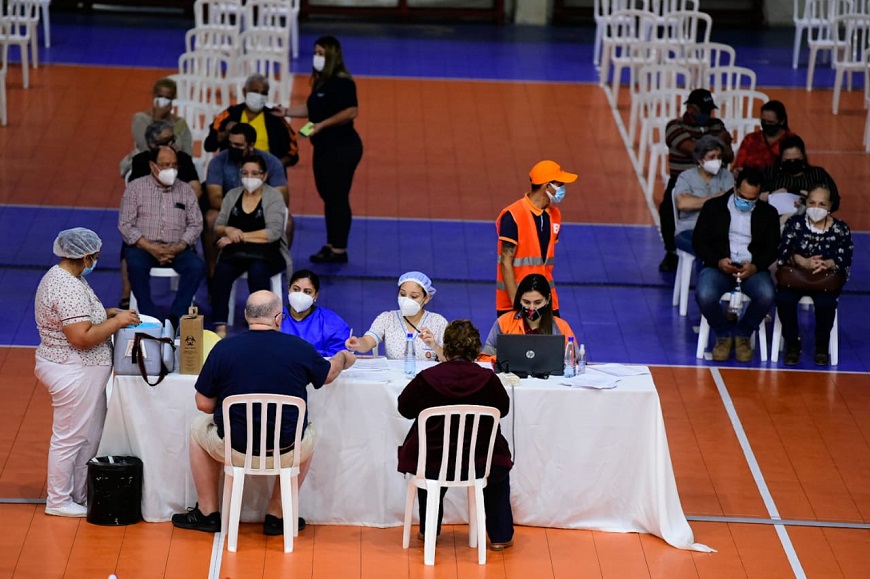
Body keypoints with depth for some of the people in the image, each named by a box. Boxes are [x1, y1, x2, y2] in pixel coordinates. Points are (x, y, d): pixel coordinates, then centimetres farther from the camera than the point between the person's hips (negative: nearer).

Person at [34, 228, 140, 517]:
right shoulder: (69, 288, -25)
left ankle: (80, 496, 26)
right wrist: (117, 321, -19)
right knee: (69, 438, 1)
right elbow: (82, 338, -28)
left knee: (88, 437, 18)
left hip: (78, 371, 11)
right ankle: (58, 502, 12)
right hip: (73, 374, -11)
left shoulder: (62, 276, 9)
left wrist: (107, 313, 10)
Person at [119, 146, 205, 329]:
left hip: (177, 249, 2)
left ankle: (175, 317, -26)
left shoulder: (185, 190, 11)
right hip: (144, 247, -2)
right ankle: (150, 319, -29)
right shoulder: (135, 188, 4)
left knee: (197, 266, -28)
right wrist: (151, 248, -16)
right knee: (135, 264, -35)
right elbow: (125, 225, -3)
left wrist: (177, 248, -13)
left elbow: (196, 224, 5)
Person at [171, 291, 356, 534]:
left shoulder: (224, 348, -8)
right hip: (286, 452, 1)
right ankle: (276, 516, 34)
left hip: (233, 448, -1)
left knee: (199, 429, 31)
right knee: (308, 434, 36)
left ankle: (208, 514, 32)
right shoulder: (299, 348, -6)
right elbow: (329, 373, 16)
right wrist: (343, 358, 39)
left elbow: (203, 403, 0)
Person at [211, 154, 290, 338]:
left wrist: (241, 236, -13)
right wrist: (229, 230, -11)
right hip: (237, 252, 3)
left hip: (267, 253, -3)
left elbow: (273, 233, -12)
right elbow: (217, 229, 13)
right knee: (222, 270, -31)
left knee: (258, 270, -37)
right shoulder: (232, 195, 13)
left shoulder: (273, 197, 0)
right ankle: (220, 326, -33)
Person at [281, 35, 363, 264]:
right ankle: (331, 245, 23)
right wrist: (285, 112, 11)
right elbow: (311, 108, 19)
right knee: (328, 196, 14)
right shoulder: (320, 81, 12)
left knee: (338, 197, -4)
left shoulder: (342, 82, -16)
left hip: (342, 148, -10)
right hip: (324, 148, 10)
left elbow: (351, 111, -25)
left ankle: (339, 250, 3)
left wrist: (323, 125, -27)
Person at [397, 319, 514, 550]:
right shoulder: (489, 380, -14)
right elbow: (503, 408, 5)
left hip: (433, 466, 1)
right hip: (480, 465, -1)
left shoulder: (427, 378, -16)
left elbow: (405, 408, 2)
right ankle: (500, 536, 32)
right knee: (500, 467, 34)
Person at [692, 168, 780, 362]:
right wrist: (718, 261, -15)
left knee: (766, 296, -33)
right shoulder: (713, 207, 8)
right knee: (704, 295, -34)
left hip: (752, 268, 1)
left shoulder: (768, 213, 11)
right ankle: (723, 335, -2)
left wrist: (755, 266, -15)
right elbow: (699, 241, 3)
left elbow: (772, 248, 6)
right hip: (719, 266, -1)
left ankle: (743, 334, -2)